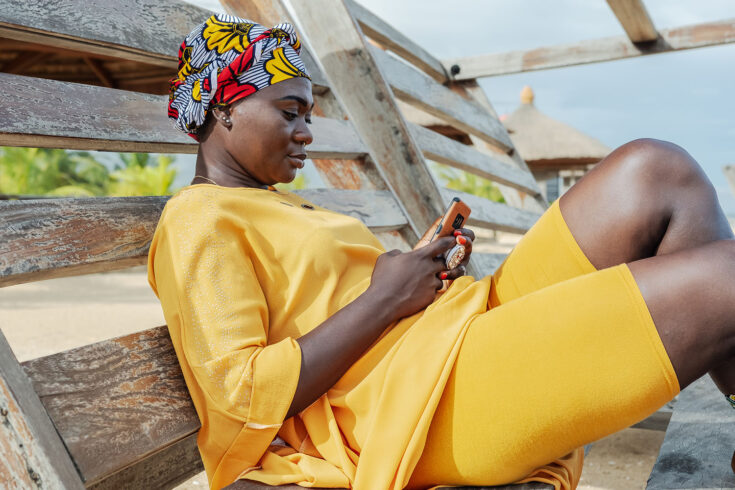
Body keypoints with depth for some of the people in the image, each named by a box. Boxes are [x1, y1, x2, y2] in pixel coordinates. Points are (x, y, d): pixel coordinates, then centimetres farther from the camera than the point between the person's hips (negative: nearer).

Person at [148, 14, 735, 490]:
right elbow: (245, 392, -16)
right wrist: (384, 298, -14)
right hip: (423, 399, -10)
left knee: (656, 171, -3)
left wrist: (425, 264, 5)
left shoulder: (280, 204, 25)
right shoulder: (196, 222, -4)